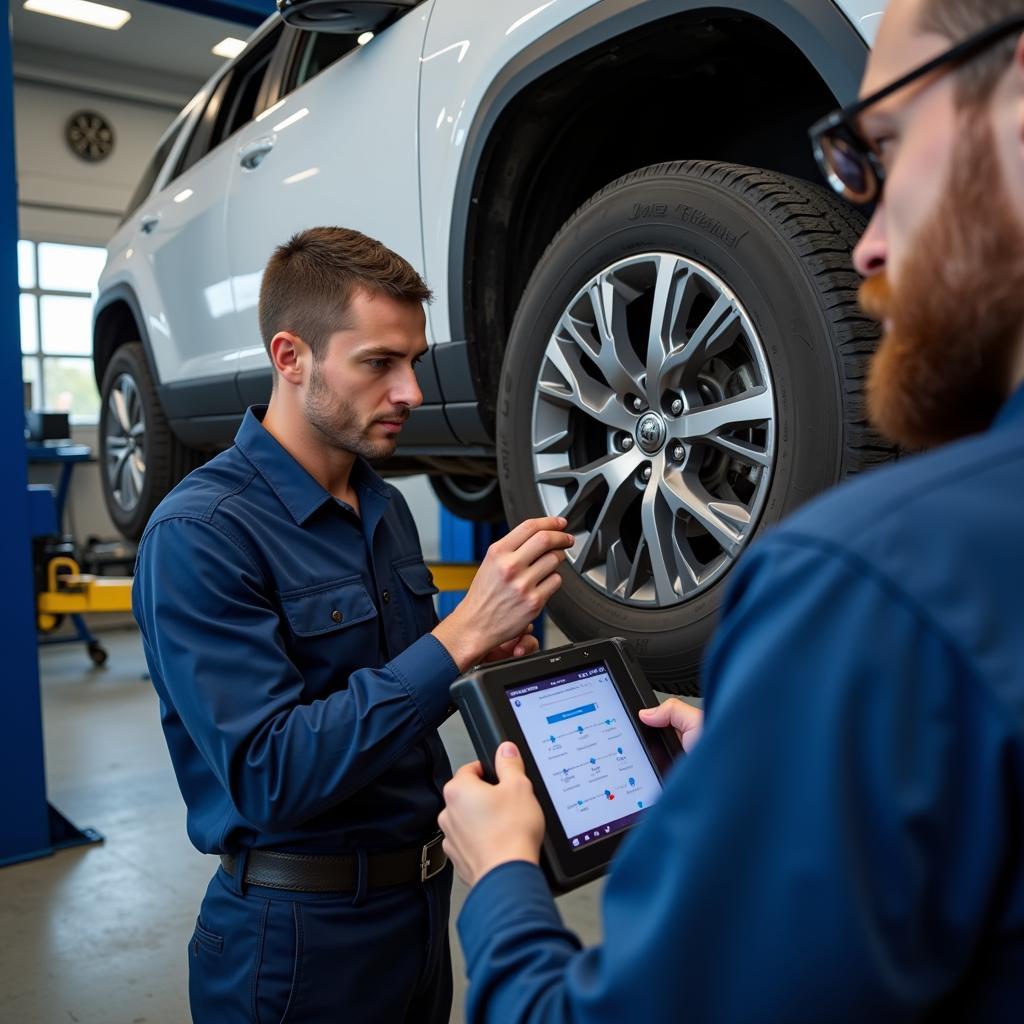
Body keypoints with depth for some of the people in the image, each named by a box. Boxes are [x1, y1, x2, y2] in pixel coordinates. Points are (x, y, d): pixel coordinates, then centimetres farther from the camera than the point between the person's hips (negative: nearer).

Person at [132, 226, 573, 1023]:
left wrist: (478, 657, -6)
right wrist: (460, 636, -31)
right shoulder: (200, 534, -21)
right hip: (302, 929, -7)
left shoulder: (386, 507, 4)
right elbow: (269, 776, -27)